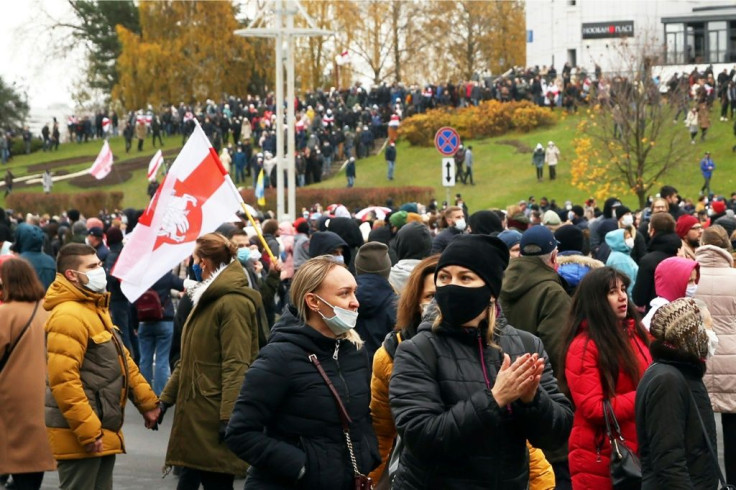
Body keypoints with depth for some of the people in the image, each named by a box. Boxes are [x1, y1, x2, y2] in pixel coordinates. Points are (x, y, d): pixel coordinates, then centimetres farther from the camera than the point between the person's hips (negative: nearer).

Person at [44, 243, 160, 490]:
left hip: (103, 430, 10)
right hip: (80, 435, -10)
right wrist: (87, 430, -26)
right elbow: (63, 380, -25)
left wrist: (147, 402, 17)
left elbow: (121, 361, 23)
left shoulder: (96, 310, 16)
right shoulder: (68, 316, -18)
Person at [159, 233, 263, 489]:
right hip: (196, 412, 10)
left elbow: (236, 365, -20)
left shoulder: (233, 302, -14)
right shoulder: (207, 299, 19)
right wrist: (167, 398, 21)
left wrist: (228, 417, -24)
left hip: (214, 416, -10)